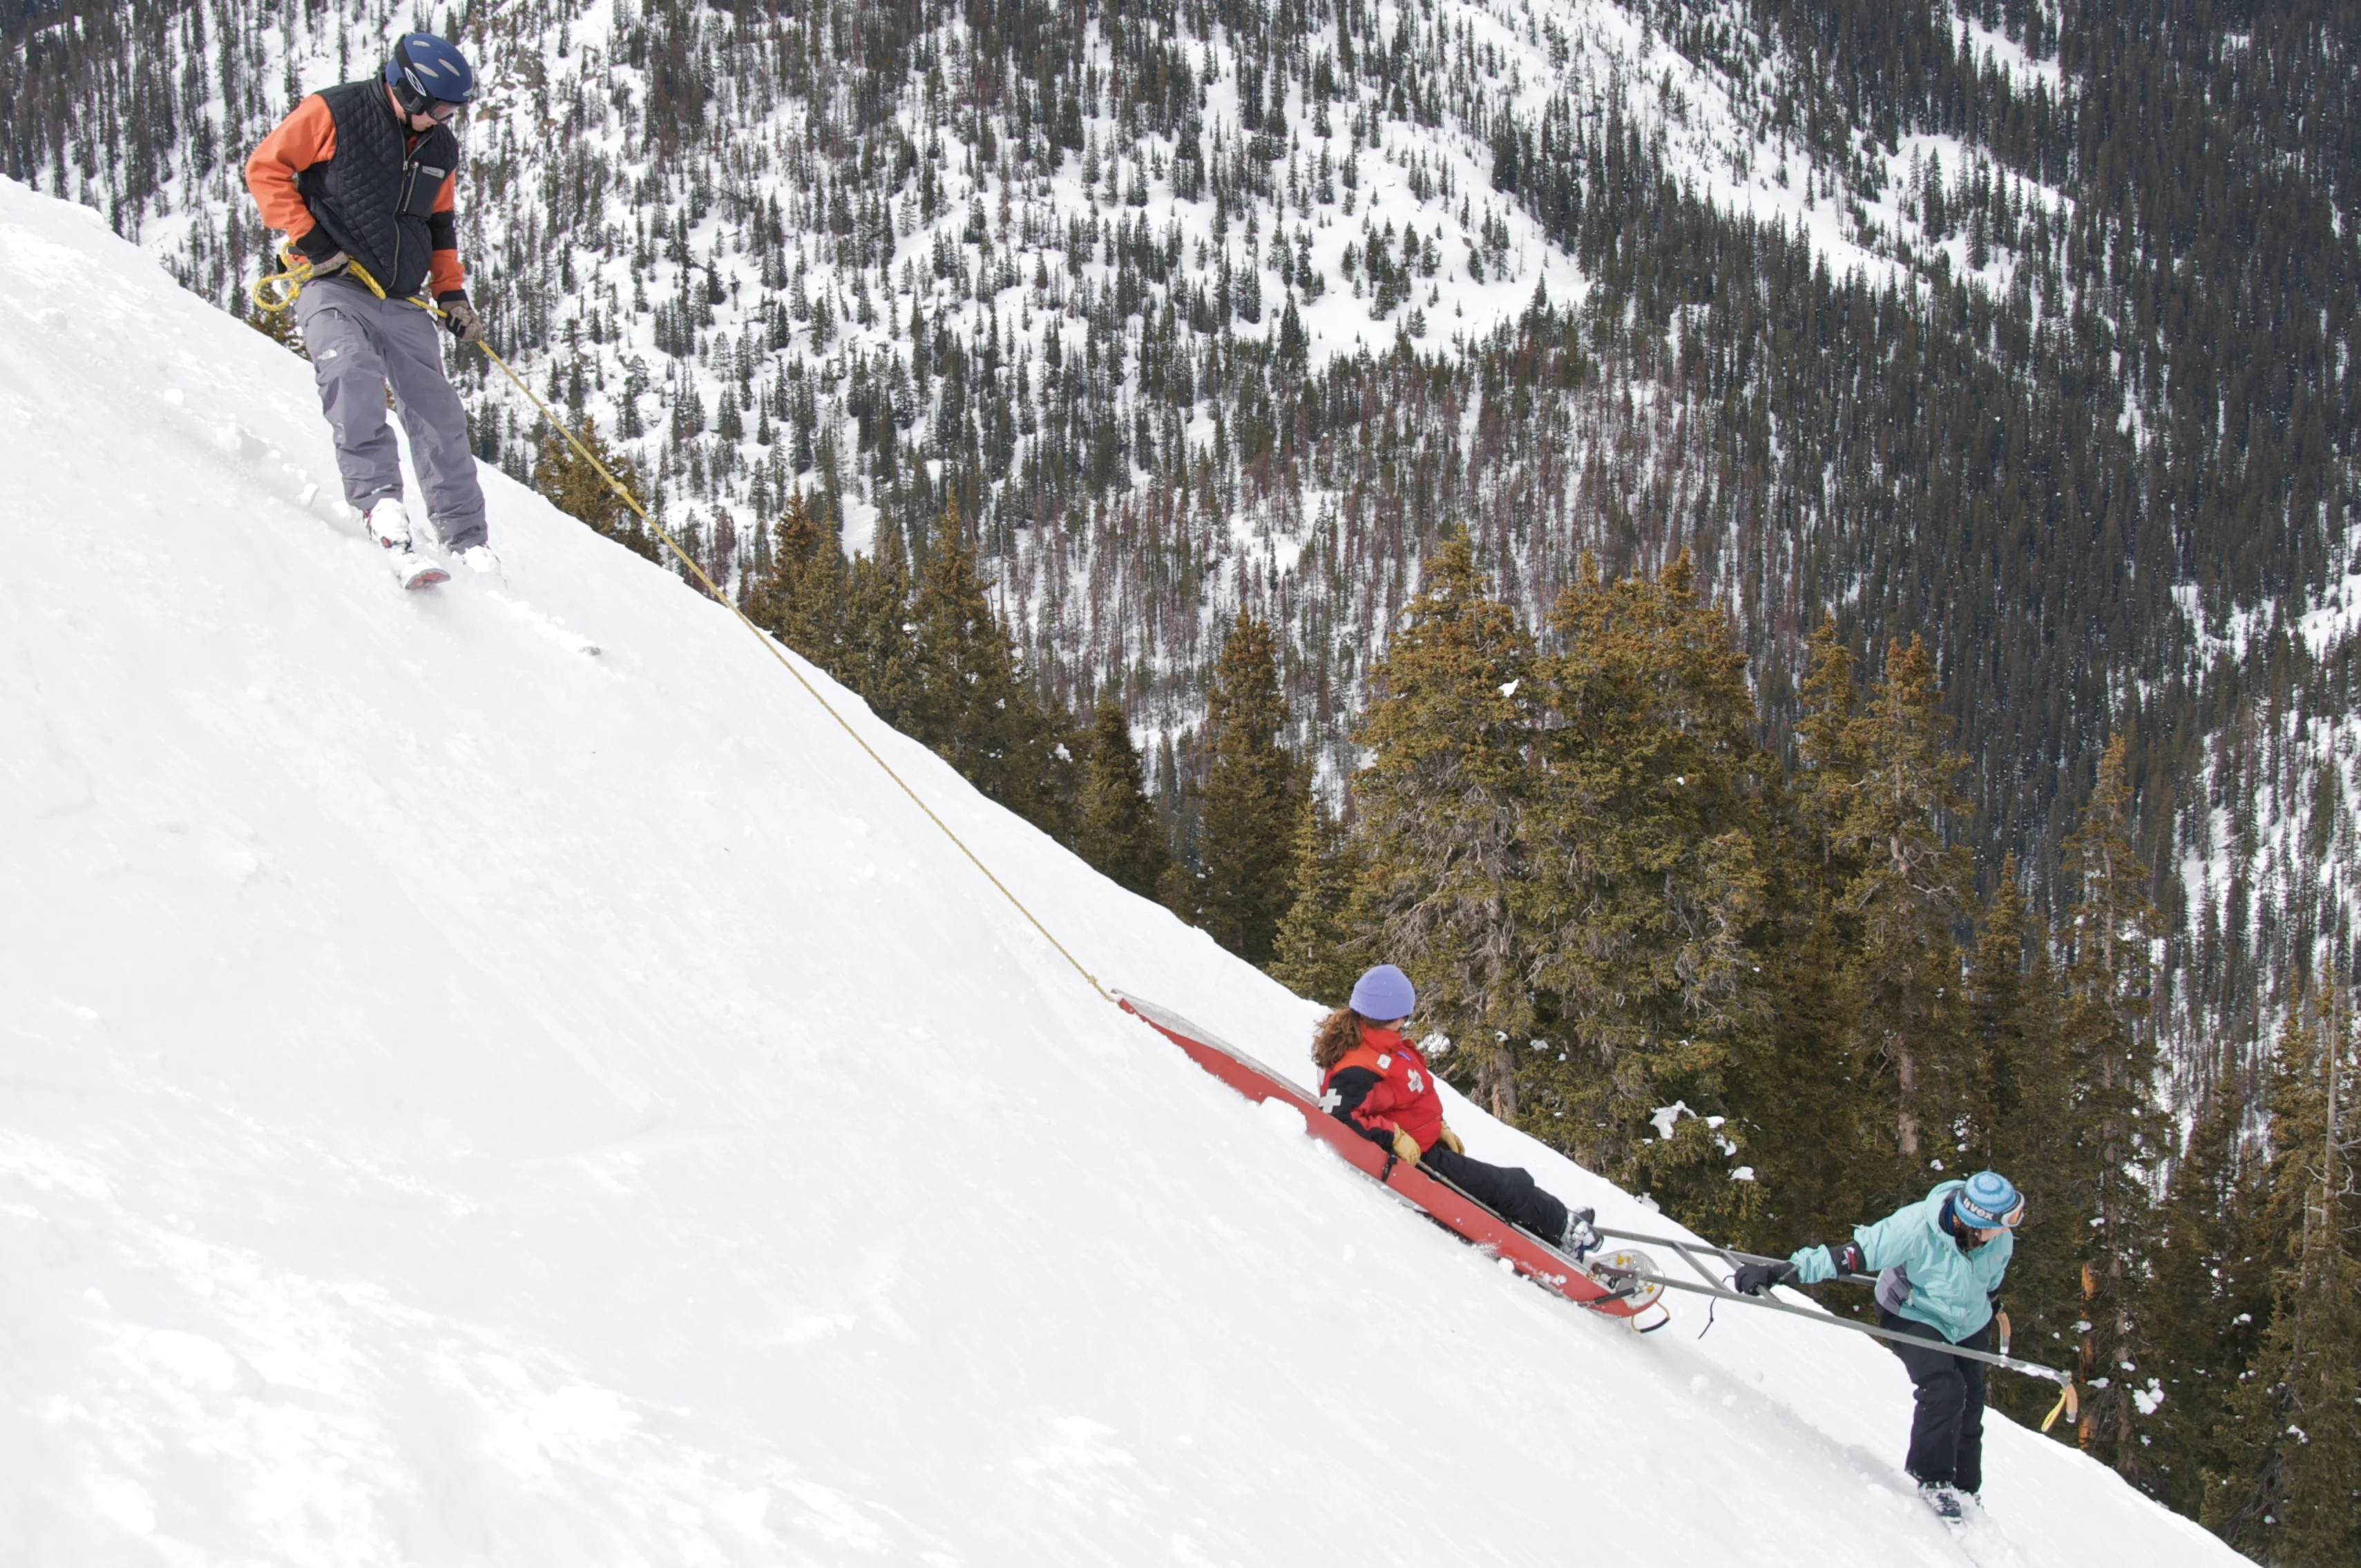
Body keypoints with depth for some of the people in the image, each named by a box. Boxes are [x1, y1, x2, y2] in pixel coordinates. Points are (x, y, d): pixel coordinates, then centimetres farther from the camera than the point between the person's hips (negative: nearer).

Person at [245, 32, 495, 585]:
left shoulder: (440, 150, 13)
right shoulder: (333, 114, -6)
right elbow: (266, 167, -4)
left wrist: (451, 293, 12)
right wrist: (309, 239, -12)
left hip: (402, 301, 5)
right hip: (331, 286, -5)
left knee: (437, 413, 2)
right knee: (354, 374, -31)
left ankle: (467, 538, 12)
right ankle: (379, 501, -44)